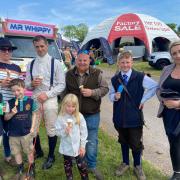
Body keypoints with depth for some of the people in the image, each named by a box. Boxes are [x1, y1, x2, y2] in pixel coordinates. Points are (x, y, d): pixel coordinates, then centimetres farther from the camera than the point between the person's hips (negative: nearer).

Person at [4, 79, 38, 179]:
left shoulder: (30, 101, -8)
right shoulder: (10, 102, -6)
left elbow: (34, 114, 2)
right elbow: (6, 118, 0)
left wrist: (32, 128, -3)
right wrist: (12, 113, -21)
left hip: (27, 132, -2)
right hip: (13, 133, 2)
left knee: (29, 151, 13)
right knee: (16, 152, 17)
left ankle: (32, 168, 33)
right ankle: (20, 169, 37)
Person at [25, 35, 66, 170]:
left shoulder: (56, 63, -3)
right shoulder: (31, 65, 8)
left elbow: (61, 85, -6)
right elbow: (27, 85, 11)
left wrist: (47, 94, -17)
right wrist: (32, 84, -12)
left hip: (50, 100, -3)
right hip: (34, 99, 4)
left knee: (51, 129, 6)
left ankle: (51, 157, 26)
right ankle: (38, 151, 37)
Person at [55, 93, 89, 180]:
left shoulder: (79, 116, -11)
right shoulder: (61, 118, -13)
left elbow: (83, 132, -6)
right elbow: (57, 132, -7)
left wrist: (83, 146, -5)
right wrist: (64, 131, -28)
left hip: (78, 147, 0)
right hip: (66, 148, 1)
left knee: (82, 165, 12)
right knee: (67, 166, 19)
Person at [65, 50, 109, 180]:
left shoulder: (97, 73, -6)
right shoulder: (69, 74, 2)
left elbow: (105, 89, -5)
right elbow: (64, 91, 11)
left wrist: (92, 92, -21)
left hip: (92, 114, -2)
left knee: (92, 141, 6)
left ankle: (92, 166, 24)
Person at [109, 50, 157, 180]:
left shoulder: (140, 77, -9)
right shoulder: (114, 79, 1)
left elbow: (155, 86, 0)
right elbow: (110, 95, 10)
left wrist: (143, 100, -2)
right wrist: (114, 96, -14)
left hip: (135, 117, -3)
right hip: (119, 117, 3)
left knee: (136, 143, 7)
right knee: (123, 141, 19)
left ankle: (138, 166, 32)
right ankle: (125, 163, 40)